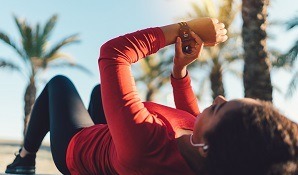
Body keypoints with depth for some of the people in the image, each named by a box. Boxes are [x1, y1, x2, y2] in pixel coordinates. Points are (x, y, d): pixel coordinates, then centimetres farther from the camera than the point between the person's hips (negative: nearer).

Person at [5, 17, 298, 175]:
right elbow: (191, 120, -7)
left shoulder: (146, 145, -53)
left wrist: (185, 28, -35)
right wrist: (180, 69, -12)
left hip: (75, 149, -4)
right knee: (100, 88, 26)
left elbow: (113, 52, -43)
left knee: (59, 82, 16)